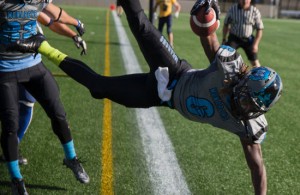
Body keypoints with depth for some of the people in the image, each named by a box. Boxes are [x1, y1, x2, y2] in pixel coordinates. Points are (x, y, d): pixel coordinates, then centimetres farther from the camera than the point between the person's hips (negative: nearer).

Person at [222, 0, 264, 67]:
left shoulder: (255, 11, -9)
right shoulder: (232, 9, -6)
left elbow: (259, 29, -5)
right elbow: (226, 24, 6)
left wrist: (255, 44, -11)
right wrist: (224, 39, 4)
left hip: (248, 39, 0)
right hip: (234, 38, 0)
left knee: (255, 62, 5)